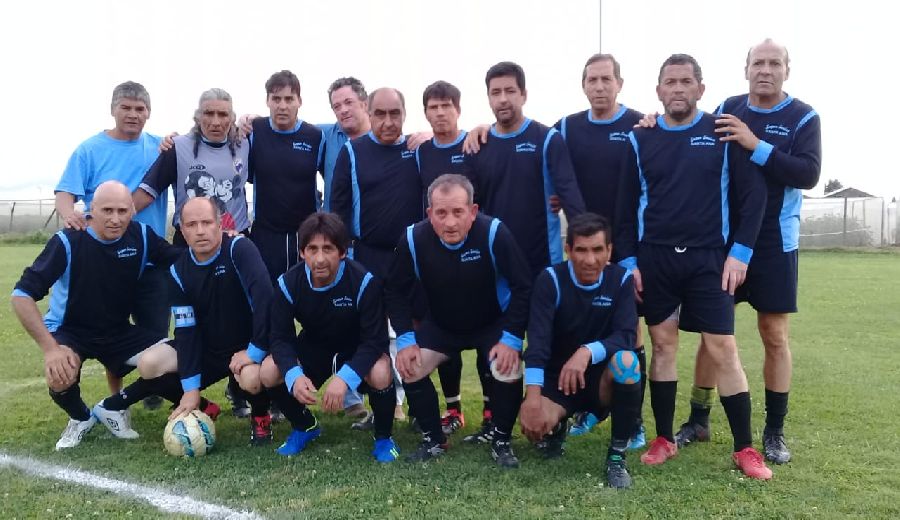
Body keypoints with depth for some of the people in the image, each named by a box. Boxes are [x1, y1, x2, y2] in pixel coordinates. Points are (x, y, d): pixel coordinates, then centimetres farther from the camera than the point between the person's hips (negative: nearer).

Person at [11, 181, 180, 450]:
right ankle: (81, 419, 4)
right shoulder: (68, 242, -21)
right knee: (59, 377, -34)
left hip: (119, 333, 4)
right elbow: (22, 296, -22)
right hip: (69, 332, -3)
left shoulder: (142, 236, -10)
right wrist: (50, 348, -32)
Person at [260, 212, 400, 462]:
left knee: (381, 374, -36)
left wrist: (344, 378, -43)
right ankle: (305, 426, 10)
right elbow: (281, 337, -16)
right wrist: (294, 375, -37)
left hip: (357, 350, -3)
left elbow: (375, 339, -28)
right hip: (312, 348, 4)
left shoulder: (364, 281, -29)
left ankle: (383, 437, -3)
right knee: (268, 373, -21)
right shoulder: (289, 283, -19)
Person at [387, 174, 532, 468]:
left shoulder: (494, 233, -31)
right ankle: (434, 440, 11)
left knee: (509, 372, -24)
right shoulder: (414, 239, -23)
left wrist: (512, 338, -24)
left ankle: (501, 441, 4)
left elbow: (523, 287, -21)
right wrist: (405, 339, -16)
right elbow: (396, 292, -8)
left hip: (493, 324, -2)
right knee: (409, 369, -13)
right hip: (440, 325, 3)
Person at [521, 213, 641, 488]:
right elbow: (538, 339, -24)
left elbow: (626, 336, -19)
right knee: (533, 422, -30)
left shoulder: (621, 279, -8)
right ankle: (556, 428, 12)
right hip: (557, 378, 0)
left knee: (626, 360, -33)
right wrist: (533, 396, -37)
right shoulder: (550, 279, -12)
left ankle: (617, 456, -14)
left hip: (601, 379, 1)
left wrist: (587, 352, -39)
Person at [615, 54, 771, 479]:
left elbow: (752, 194, -1)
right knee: (663, 346, 7)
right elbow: (626, 205, 7)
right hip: (654, 259, 2)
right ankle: (664, 438, 18)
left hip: (709, 258, -1)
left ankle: (745, 448, 9)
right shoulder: (641, 140, 6)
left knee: (723, 349, -3)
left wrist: (739, 252, -8)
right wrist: (628, 260, 1)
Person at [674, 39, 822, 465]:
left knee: (775, 334, 4)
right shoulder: (727, 109, 5)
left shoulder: (803, 117, -2)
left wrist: (756, 146, -24)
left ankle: (774, 432, 18)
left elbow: (809, 174, -15)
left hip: (773, 242, -2)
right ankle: (698, 420, 19)